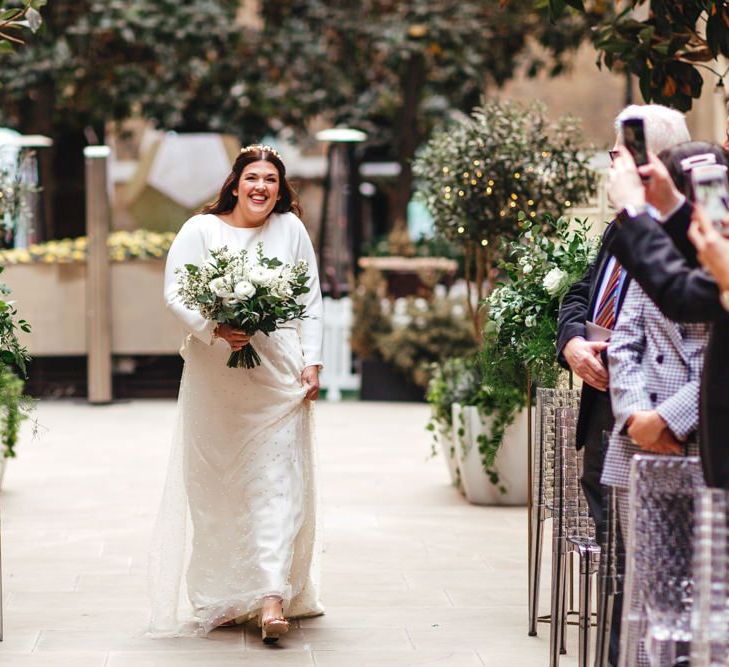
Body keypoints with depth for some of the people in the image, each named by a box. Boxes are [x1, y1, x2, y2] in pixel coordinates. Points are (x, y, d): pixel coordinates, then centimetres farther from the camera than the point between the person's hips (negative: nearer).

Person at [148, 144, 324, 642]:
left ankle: (273, 598, -11)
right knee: (217, 485, 3)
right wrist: (215, 330, -19)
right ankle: (220, 597, 14)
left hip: (279, 376, 1)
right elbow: (175, 293, -3)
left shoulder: (291, 229, 8)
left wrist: (312, 362, 2)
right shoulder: (200, 230, 3)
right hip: (215, 377, 0)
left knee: (278, 483, -7)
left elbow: (311, 302, 10)